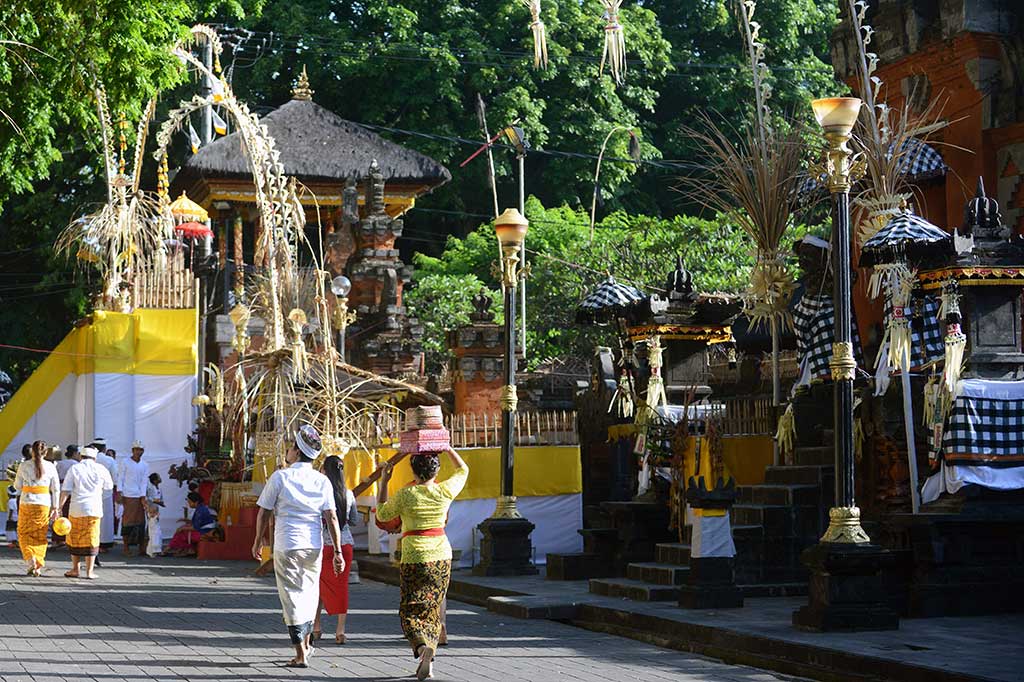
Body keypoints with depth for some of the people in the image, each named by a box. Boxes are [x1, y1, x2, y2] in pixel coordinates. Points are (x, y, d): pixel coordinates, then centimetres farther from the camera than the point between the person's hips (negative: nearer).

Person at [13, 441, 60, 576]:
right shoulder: (50, 467, -1)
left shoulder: (24, 466, -3)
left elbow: (17, 486, 3)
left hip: (27, 503, -1)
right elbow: (56, 489, 0)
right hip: (44, 504, 1)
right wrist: (55, 508, 4)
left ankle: (31, 559, -11)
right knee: (40, 536, 10)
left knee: (24, 534, 11)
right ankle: (38, 567, 8)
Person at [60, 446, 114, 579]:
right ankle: (89, 571, 3)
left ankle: (75, 569, 17)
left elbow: (65, 490, -4)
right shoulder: (101, 469, 3)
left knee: (74, 539, 13)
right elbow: (109, 487, 17)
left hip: (76, 509, 0)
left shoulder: (74, 469, 1)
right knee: (91, 539, 4)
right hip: (94, 509, 0)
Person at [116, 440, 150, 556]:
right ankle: (126, 548, -1)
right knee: (128, 520, -4)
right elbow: (120, 478, 2)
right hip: (127, 496, -3)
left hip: (139, 496, 3)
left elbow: (144, 481, 5)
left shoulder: (145, 466, 11)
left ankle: (141, 547, 8)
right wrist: (119, 492, -9)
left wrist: (143, 497, -4)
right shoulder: (126, 463, 3)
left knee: (140, 521, 3)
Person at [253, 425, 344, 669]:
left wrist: (258, 542, 12)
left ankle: (301, 655, -2)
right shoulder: (322, 481, 2)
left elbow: (264, 513, -1)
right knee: (309, 592, 21)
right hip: (314, 547, 3)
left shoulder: (280, 477, -6)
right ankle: (306, 643, 36)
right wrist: (338, 551, -2)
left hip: (286, 546, -3)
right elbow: (331, 518, -3)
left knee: (292, 596, 1)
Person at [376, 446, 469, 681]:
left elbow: (382, 515, 7)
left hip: (414, 557, -3)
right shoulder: (445, 491, -2)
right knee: (432, 610, 12)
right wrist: (446, 447, 20)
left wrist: (384, 482, 10)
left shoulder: (405, 495, -9)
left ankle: (422, 646, -27)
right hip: (442, 556, 3)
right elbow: (463, 470, 17)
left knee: (410, 611, 2)